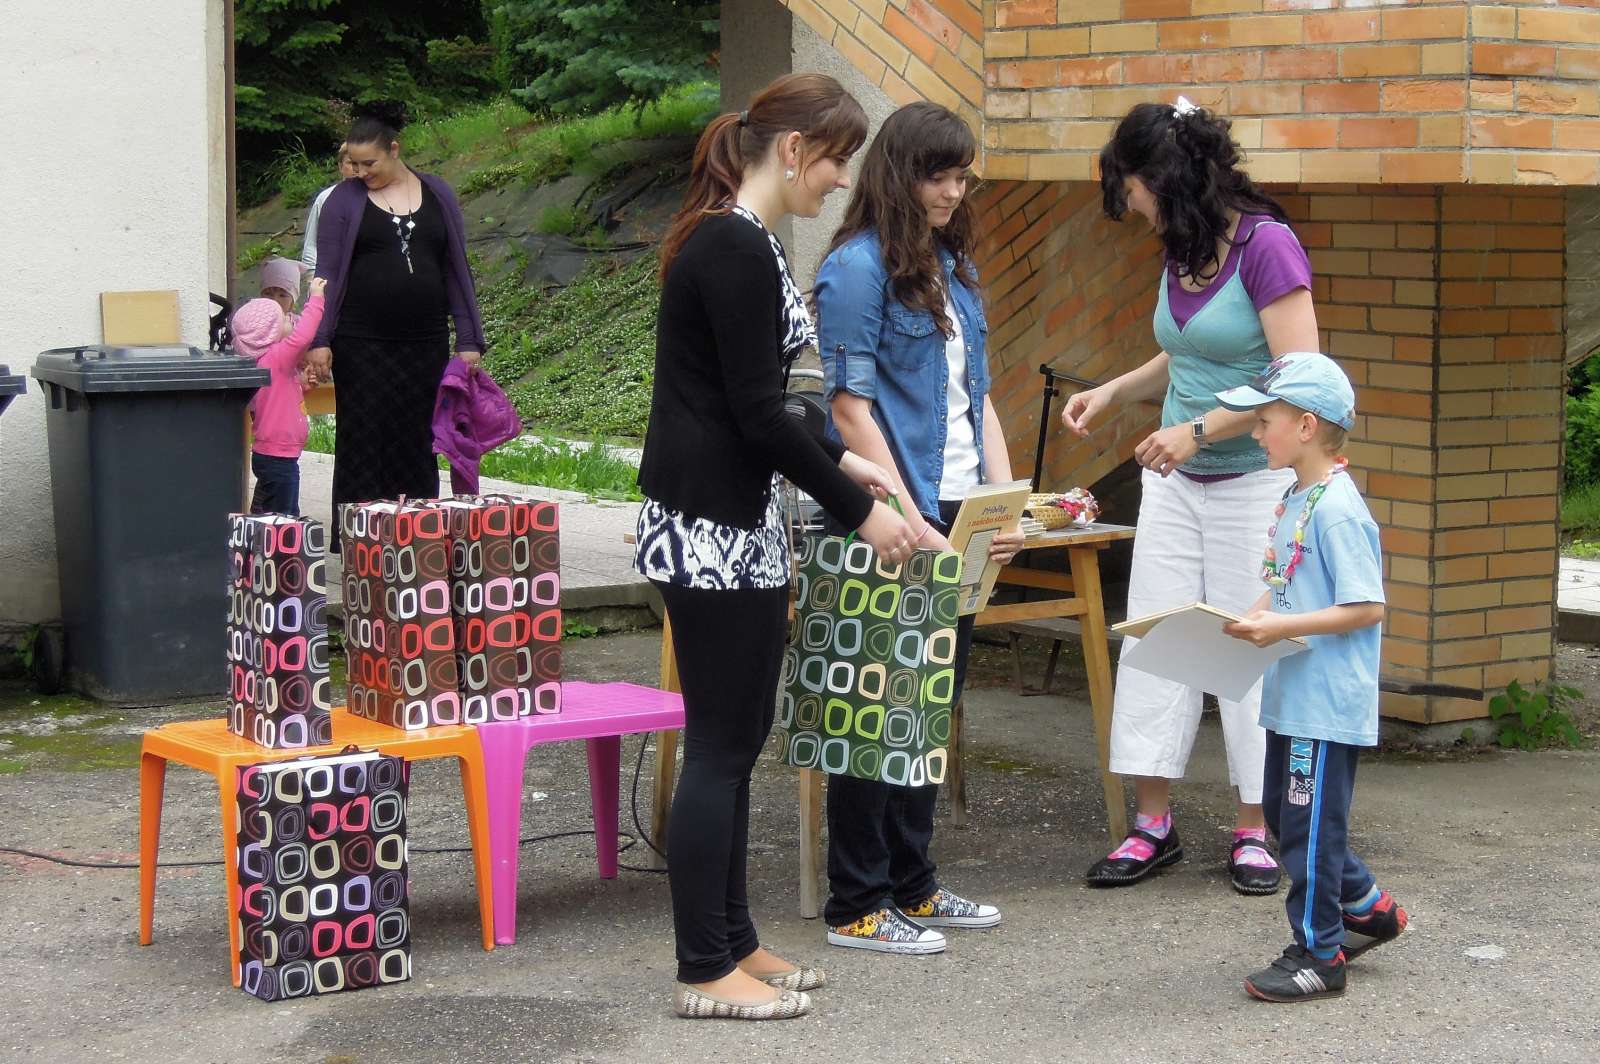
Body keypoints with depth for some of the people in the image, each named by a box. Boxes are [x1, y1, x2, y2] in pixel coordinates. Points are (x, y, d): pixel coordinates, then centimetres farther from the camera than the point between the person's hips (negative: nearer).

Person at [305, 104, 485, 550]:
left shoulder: (437, 196, 9)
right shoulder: (344, 200, 4)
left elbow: (456, 271, 11)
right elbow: (328, 274, 1)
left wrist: (469, 340, 6)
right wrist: (319, 340, -8)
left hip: (425, 341, 2)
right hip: (361, 342, -2)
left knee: (417, 440, 4)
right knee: (361, 438, -1)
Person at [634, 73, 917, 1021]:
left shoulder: (741, 240, 13)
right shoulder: (736, 249, -18)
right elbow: (754, 411, -18)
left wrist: (842, 462, 16)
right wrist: (857, 508, -11)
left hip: (737, 523, 10)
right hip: (710, 527, -10)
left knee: (739, 739, 14)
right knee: (720, 746, -2)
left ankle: (734, 941, 23)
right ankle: (707, 971, 6)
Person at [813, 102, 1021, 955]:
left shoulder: (952, 269, 14)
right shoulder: (857, 268, -10)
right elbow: (850, 408, -15)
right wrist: (909, 521, -19)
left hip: (958, 518, 8)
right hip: (893, 527, -8)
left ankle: (912, 885, 25)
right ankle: (857, 907, 5)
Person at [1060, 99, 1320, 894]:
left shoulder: (1266, 245, -17)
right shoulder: (1180, 251, 6)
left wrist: (1199, 429, -23)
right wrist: (1113, 391, 8)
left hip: (1254, 484, -7)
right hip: (1175, 483, 7)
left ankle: (1255, 830, 13)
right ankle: (1153, 822, 12)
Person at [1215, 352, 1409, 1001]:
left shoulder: (1338, 510, -19)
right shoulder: (1294, 502, 10)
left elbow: (1366, 608, -22)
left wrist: (1284, 627, -25)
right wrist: (1253, 619, 2)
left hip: (1328, 701, -10)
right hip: (1292, 696, 10)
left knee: (1310, 824, -1)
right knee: (1286, 813, 19)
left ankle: (1319, 954, 10)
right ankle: (1366, 908, 33)